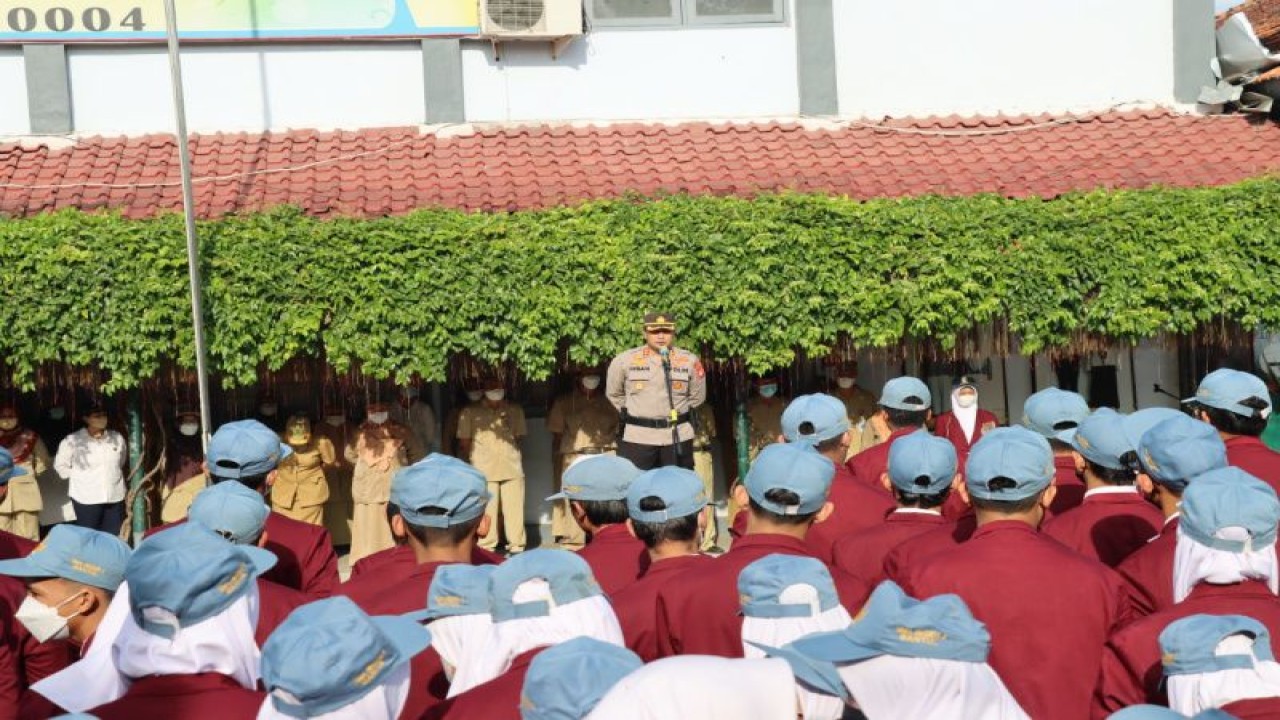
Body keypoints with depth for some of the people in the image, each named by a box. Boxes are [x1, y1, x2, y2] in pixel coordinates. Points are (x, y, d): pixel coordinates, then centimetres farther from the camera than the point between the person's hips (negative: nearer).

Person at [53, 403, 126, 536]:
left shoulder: (117, 438, 5)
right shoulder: (73, 440, -7)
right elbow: (60, 465, 3)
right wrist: (77, 479, -1)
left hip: (115, 496, 4)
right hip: (86, 498, -4)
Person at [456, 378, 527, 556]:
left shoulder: (515, 410, 6)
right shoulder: (470, 412, 1)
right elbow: (464, 443, 6)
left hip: (512, 468, 2)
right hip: (483, 470, -2)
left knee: (515, 509, 2)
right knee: (487, 511, 0)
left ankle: (516, 546, 10)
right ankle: (487, 548, 8)